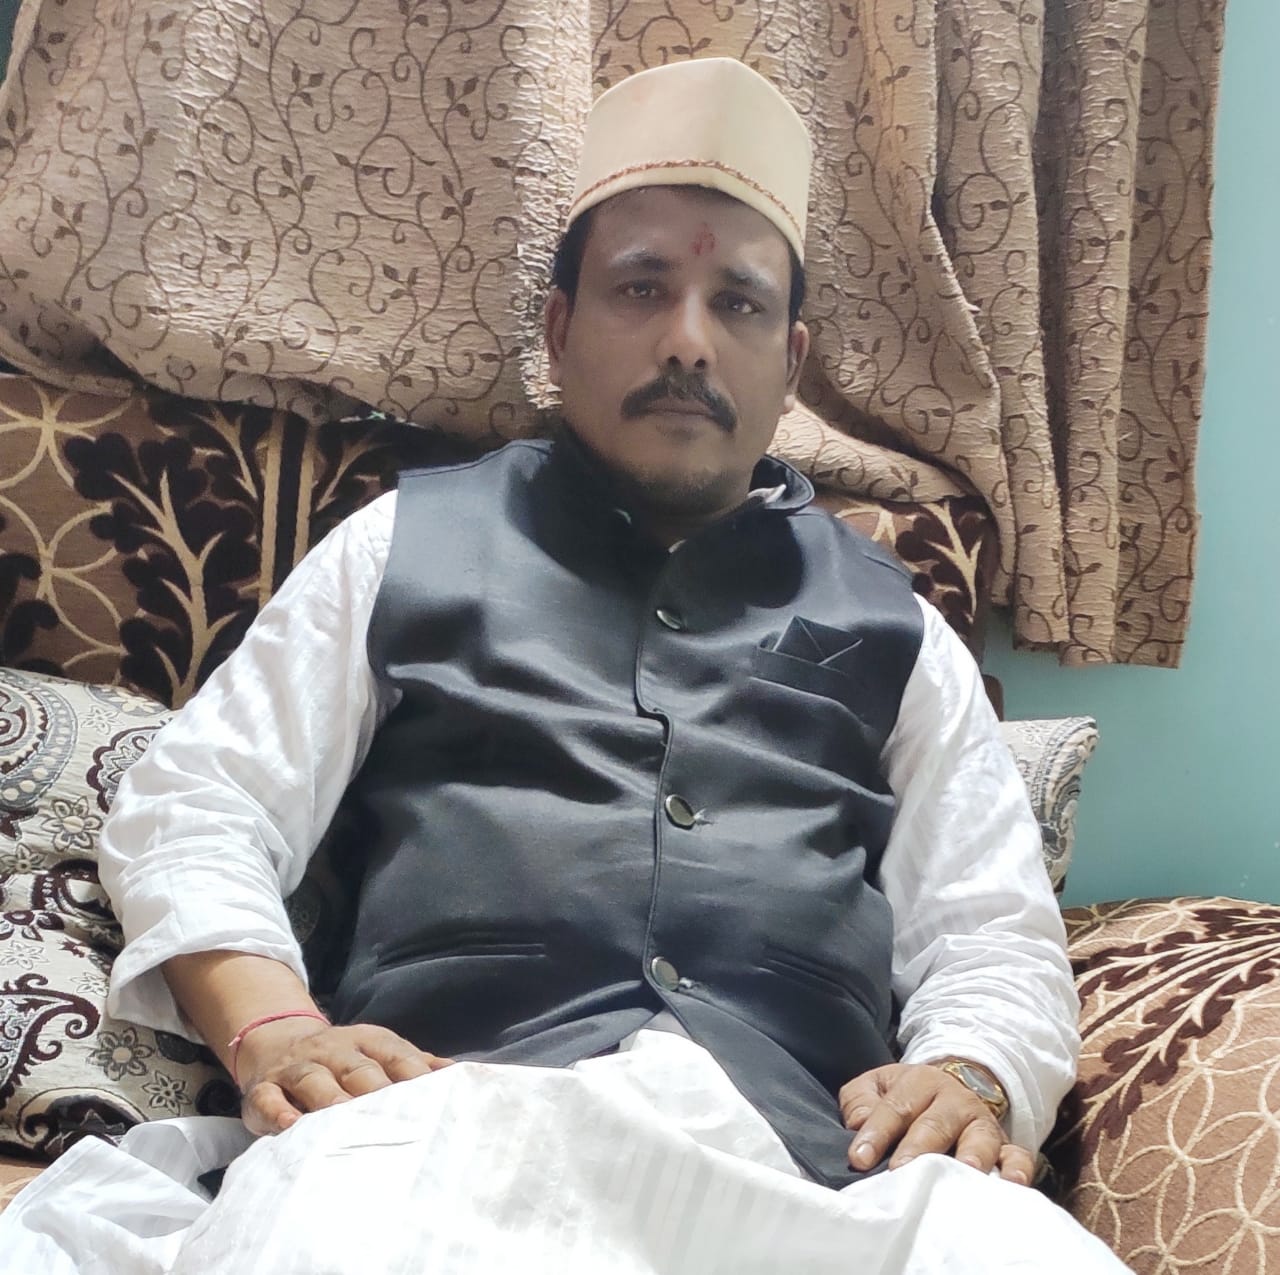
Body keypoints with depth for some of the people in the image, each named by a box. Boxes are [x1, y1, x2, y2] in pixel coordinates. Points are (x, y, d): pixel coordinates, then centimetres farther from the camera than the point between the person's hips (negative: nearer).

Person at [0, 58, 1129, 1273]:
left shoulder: (888, 624, 23)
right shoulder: (409, 544, 20)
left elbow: (994, 938, 20)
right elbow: (187, 808, 15)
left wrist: (970, 1078, -4)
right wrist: (270, 1028, -5)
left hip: (810, 1162, 2)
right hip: (447, 1120, -1)